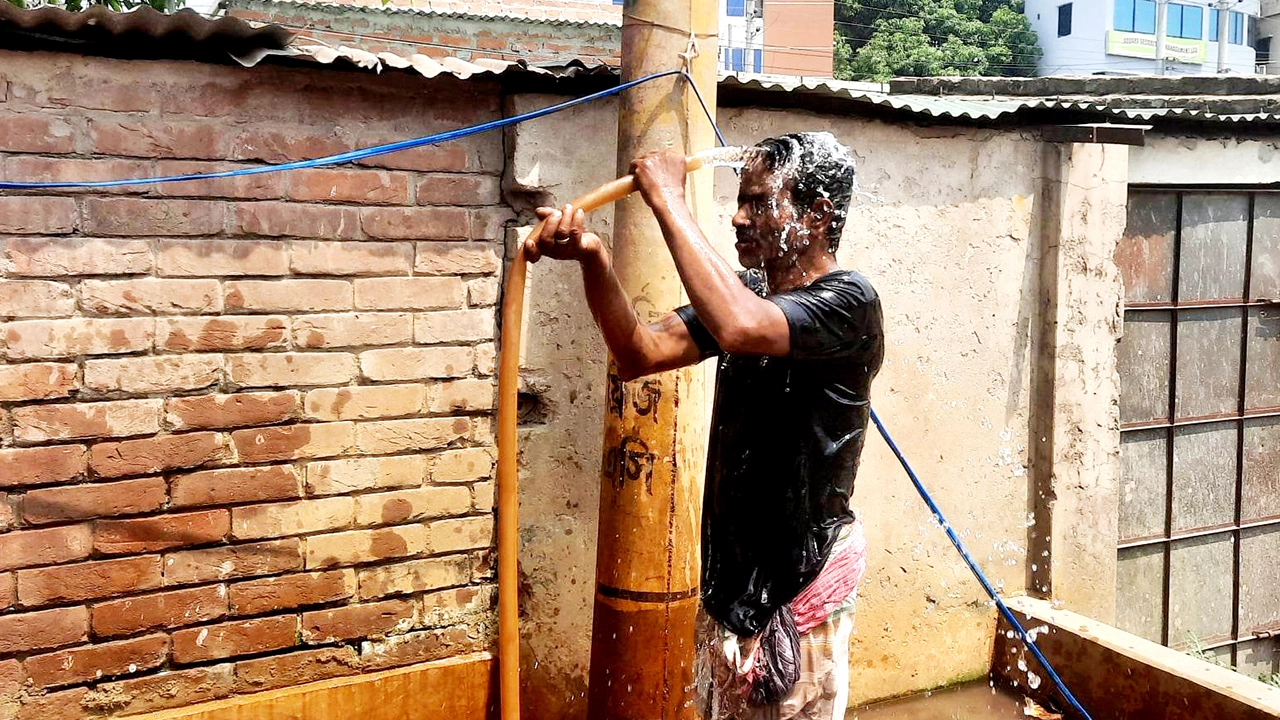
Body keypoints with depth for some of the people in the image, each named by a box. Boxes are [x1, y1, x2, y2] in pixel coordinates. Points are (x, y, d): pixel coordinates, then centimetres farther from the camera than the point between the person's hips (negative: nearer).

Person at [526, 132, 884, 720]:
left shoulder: (849, 302, -18)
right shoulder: (748, 292, 6)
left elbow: (737, 326, -37)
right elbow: (640, 354, -4)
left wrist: (668, 199, -27)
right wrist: (592, 258, -20)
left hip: (802, 577, -7)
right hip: (733, 567, 8)